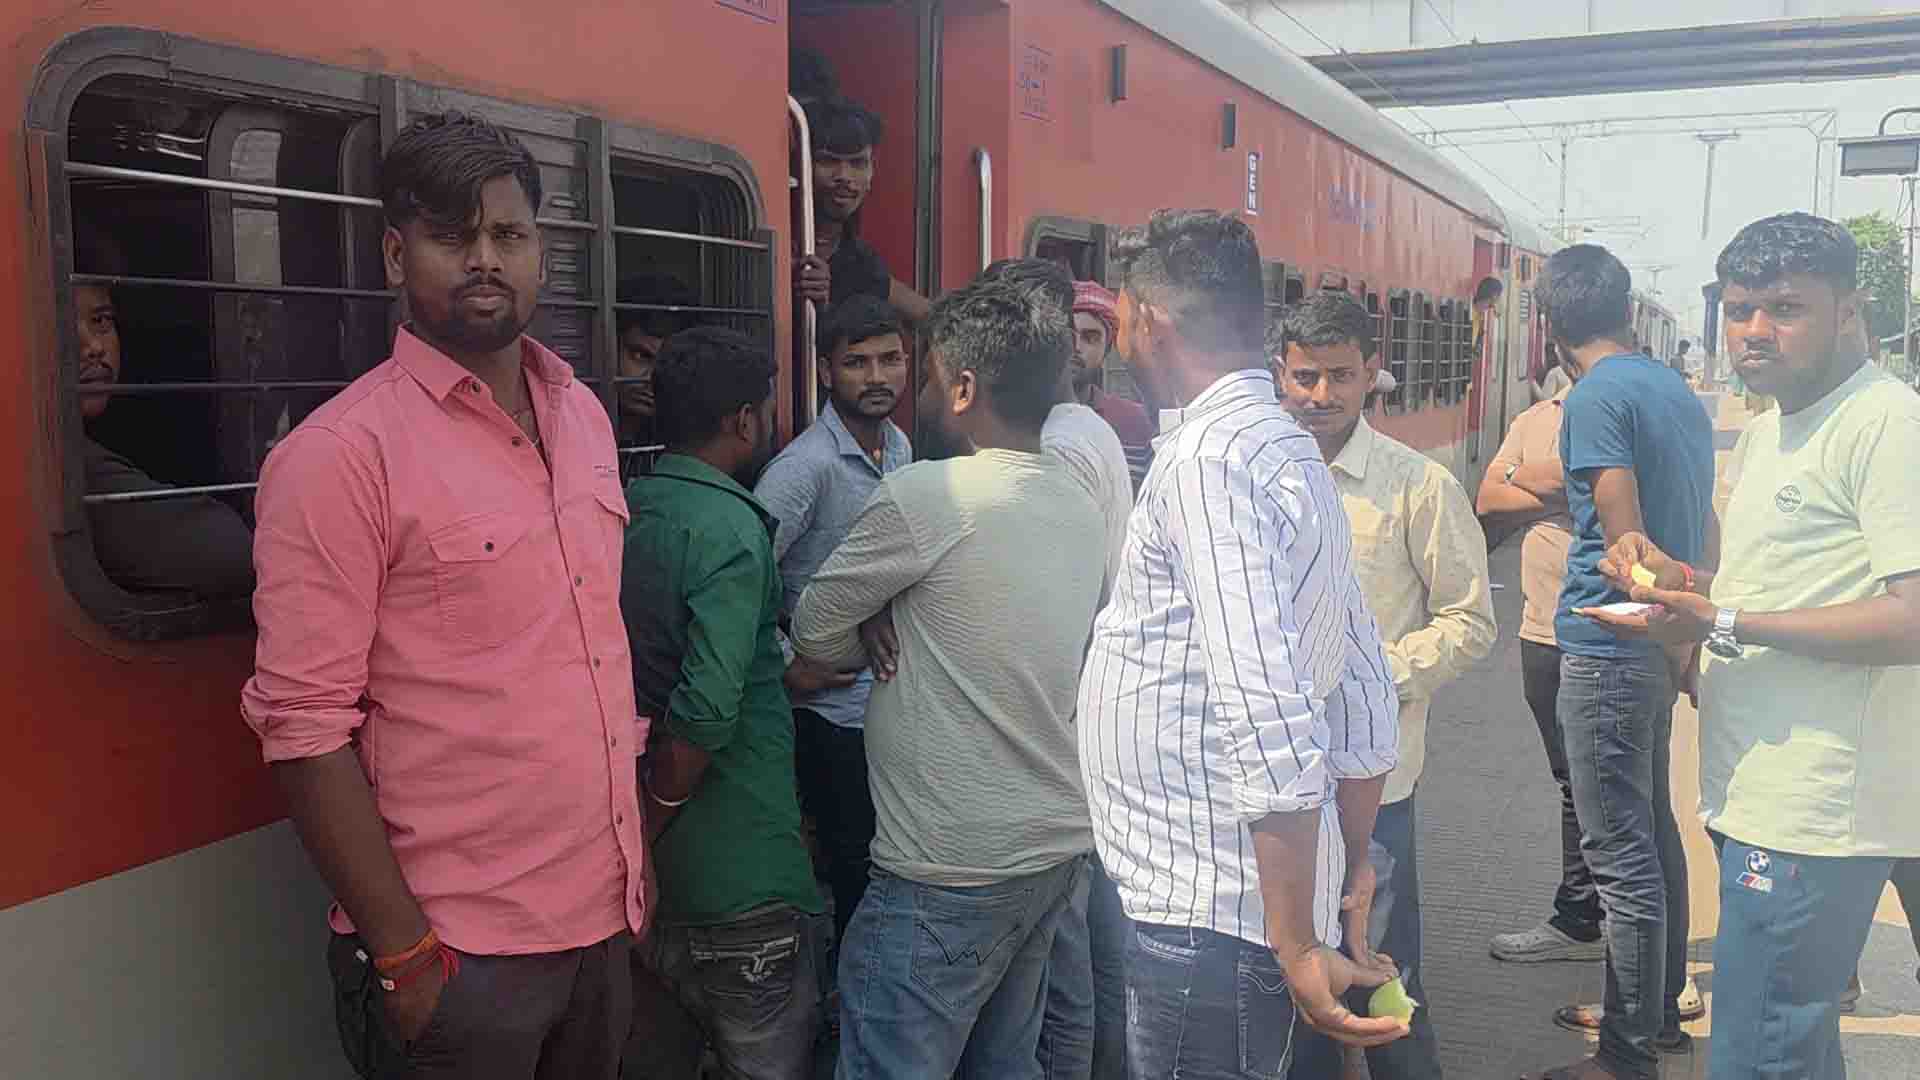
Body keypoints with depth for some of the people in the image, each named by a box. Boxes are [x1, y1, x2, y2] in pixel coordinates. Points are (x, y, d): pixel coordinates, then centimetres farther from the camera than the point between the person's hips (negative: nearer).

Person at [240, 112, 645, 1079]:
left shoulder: (584, 414, 6)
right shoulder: (339, 454, -14)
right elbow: (306, 725, -16)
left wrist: (635, 842, 12)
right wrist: (403, 954, -15)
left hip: (607, 917, 6)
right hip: (455, 955, -6)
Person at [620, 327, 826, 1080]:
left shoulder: (621, 512, 5)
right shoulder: (728, 528, -18)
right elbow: (704, 715, -27)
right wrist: (648, 830, -13)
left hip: (645, 882, 8)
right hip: (738, 888, -7)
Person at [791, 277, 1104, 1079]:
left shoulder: (924, 496, -17)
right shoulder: (1078, 503, 7)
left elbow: (814, 631, -7)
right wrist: (905, 642, 1)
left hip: (950, 870, -8)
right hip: (1058, 842, 8)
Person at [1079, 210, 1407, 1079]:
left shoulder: (1207, 457, -18)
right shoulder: (1290, 451, 11)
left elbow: (1269, 721, -26)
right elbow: (1366, 701, 14)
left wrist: (1297, 948, -23)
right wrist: (1352, 869, 21)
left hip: (1208, 919, -9)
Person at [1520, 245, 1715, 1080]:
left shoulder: (1596, 399, -14)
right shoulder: (1679, 393, 12)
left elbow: (1626, 539, -19)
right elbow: (1703, 529, 17)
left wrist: (1673, 640, -9)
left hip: (1607, 650, -9)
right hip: (1660, 649, 9)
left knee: (1622, 854, -2)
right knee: (1652, 831, 19)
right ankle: (1656, 1010, 33)